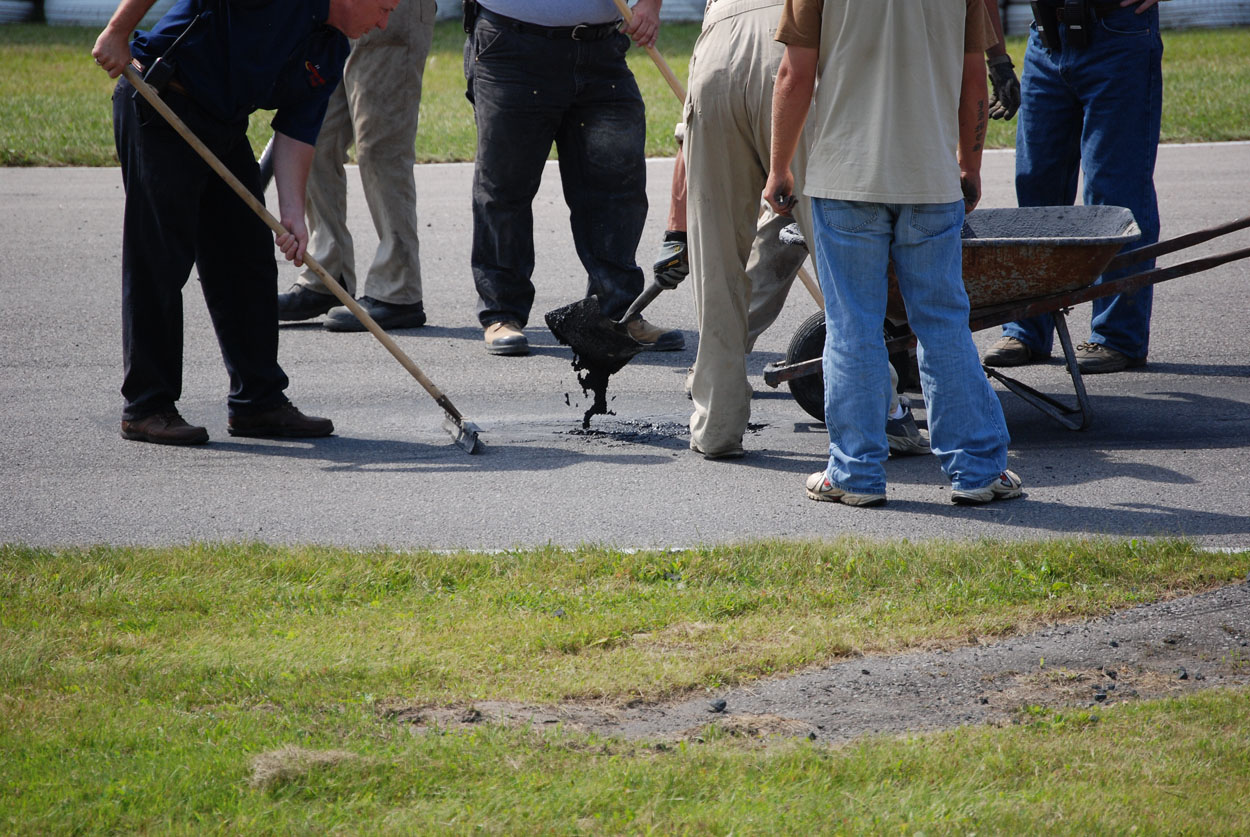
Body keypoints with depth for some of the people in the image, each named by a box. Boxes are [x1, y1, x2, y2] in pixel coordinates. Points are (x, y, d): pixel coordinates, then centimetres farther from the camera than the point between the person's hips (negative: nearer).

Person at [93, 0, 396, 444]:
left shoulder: (331, 56, 8)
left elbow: (295, 134, 2)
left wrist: (292, 215, -11)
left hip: (226, 125, 9)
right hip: (159, 108, -9)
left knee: (250, 264, 8)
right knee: (159, 262, -7)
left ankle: (258, 400, 15)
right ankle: (146, 408, -1)